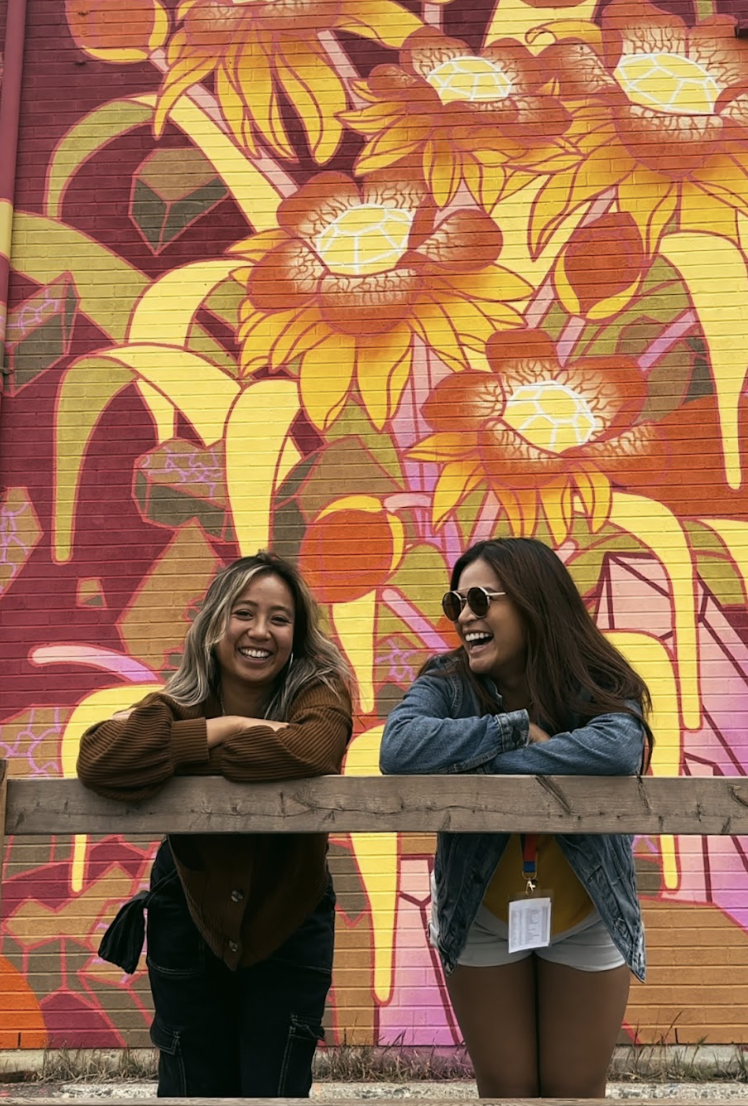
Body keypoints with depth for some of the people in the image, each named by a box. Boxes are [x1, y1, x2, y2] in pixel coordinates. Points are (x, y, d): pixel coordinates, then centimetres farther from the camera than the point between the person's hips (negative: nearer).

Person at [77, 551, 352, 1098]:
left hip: (288, 923, -1)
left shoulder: (320, 692, -18)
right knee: (194, 1086, 14)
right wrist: (226, 729, -34)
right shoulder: (179, 706, -15)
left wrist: (187, 751, -31)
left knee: (276, 1088, 5)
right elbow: (99, 757, -35)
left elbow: (310, 751, -42)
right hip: (190, 918, 1)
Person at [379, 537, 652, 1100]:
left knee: (576, 1090, 14)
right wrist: (518, 728, -30)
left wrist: (476, 767, -35)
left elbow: (618, 750, -38)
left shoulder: (601, 688, -15)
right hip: (481, 920, 1)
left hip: (588, 922, 0)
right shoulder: (448, 685, -14)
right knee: (504, 1090, 14)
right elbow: (399, 747, -33)